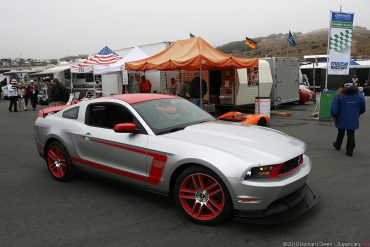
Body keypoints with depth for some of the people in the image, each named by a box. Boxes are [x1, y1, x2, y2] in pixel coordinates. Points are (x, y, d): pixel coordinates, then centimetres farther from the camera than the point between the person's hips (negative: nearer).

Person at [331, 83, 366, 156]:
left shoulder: (339, 96, -12)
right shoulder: (359, 97, -2)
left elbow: (333, 108, -15)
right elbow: (362, 109, 10)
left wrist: (334, 116, -1)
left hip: (342, 119, -1)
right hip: (353, 120, 1)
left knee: (341, 132, 20)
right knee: (351, 135, 6)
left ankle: (337, 145, 37)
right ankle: (350, 151, 4)